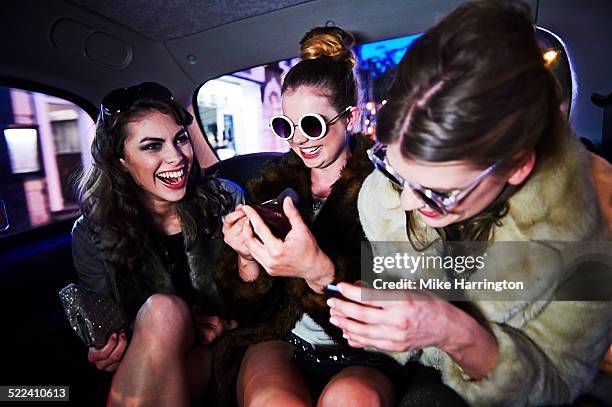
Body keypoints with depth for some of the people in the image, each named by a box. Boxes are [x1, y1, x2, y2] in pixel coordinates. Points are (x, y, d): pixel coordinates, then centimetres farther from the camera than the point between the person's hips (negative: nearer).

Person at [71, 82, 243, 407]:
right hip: (135, 370, 1)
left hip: (219, 355, 0)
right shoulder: (92, 234, -7)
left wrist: (231, 323, -18)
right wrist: (105, 355, -19)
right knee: (161, 310, -32)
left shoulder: (227, 201, -9)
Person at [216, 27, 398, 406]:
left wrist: (319, 270, -31)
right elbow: (249, 303, 7)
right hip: (280, 343, 2)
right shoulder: (275, 181, 4)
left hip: (362, 357, -1)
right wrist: (248, 258, -15)